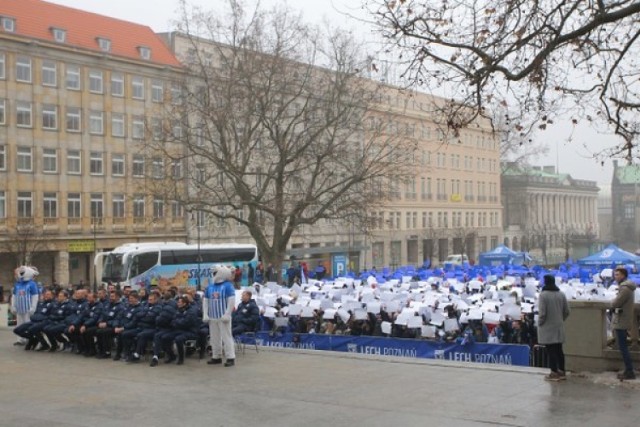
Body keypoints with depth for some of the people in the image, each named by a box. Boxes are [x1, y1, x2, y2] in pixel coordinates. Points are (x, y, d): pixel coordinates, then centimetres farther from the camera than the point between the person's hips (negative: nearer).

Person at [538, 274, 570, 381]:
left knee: (551, 350, 0)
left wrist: (540, 323, -2)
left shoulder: (543, 294, -15)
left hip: (547, 327, -6)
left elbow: (542, 313, -17)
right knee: (559, 349, 13)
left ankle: (554, 373, 2)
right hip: (559, 327, 6)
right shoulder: (561, 294, 5)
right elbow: (567, 311, 7)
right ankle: (561, 372, 19)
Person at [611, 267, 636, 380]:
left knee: (623, 347, -7)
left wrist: (613, 304, -1)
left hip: (621, 321, -10)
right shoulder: (625, 286, 15)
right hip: (622, 321, 10)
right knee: (623, 347, 15)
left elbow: (615, 303, -21)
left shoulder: (625, 288, -18)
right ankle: (628, 370, 19)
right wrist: (616, 306, -2)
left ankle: (629, 372, -6)